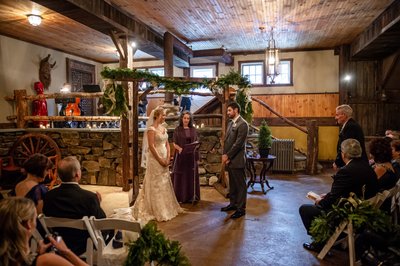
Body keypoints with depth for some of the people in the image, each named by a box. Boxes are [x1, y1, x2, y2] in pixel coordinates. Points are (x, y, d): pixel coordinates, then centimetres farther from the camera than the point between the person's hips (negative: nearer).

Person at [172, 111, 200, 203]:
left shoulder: (193, 129, 9)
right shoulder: (178, 129, 1)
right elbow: (174, 143, -2)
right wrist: (180, 148, -23)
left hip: (191, 156, 3)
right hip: (181, 156, -3)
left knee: (191, 175, 6)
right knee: (180, 176, 2)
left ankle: (191, 196, 14)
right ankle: (180, 197, 9)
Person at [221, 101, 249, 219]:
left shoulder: (242, 124, -14)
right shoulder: (230, 123, 14)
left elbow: (238, 143, -18)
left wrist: (227, 156, -13)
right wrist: (224, 155, 2)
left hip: (237, 160, -8)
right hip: (229, 159, 8)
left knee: (240, 185, 2)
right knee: (232, 184, 18)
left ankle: (241, 208, 12)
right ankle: (233, 203, 32)